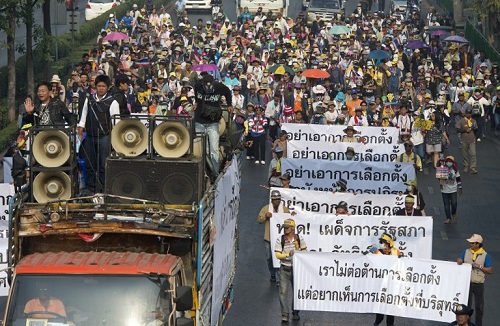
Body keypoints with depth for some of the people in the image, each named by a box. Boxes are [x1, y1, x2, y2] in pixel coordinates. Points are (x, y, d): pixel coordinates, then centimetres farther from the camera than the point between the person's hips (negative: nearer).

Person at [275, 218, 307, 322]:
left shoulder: (299, 238, 0)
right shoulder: (280, 240, -4)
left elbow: (304, 251, 8)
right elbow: (277, 255, -9)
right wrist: (288, 254, -25)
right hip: (284, 269, -1)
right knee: (283, 291, -7)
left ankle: (295, 312, 23)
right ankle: (285, 314, -3)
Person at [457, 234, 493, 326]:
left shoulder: (485, 255, -5)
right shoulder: (466, 252, 4)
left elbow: (490, 270, -5)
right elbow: (460, 261, 12)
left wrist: (479, 266, -17)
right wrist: (459, 261, -11)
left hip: (478, 284, -2)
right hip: (467, 283, 2)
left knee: (479, 306, 6)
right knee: (466, 305, 10)